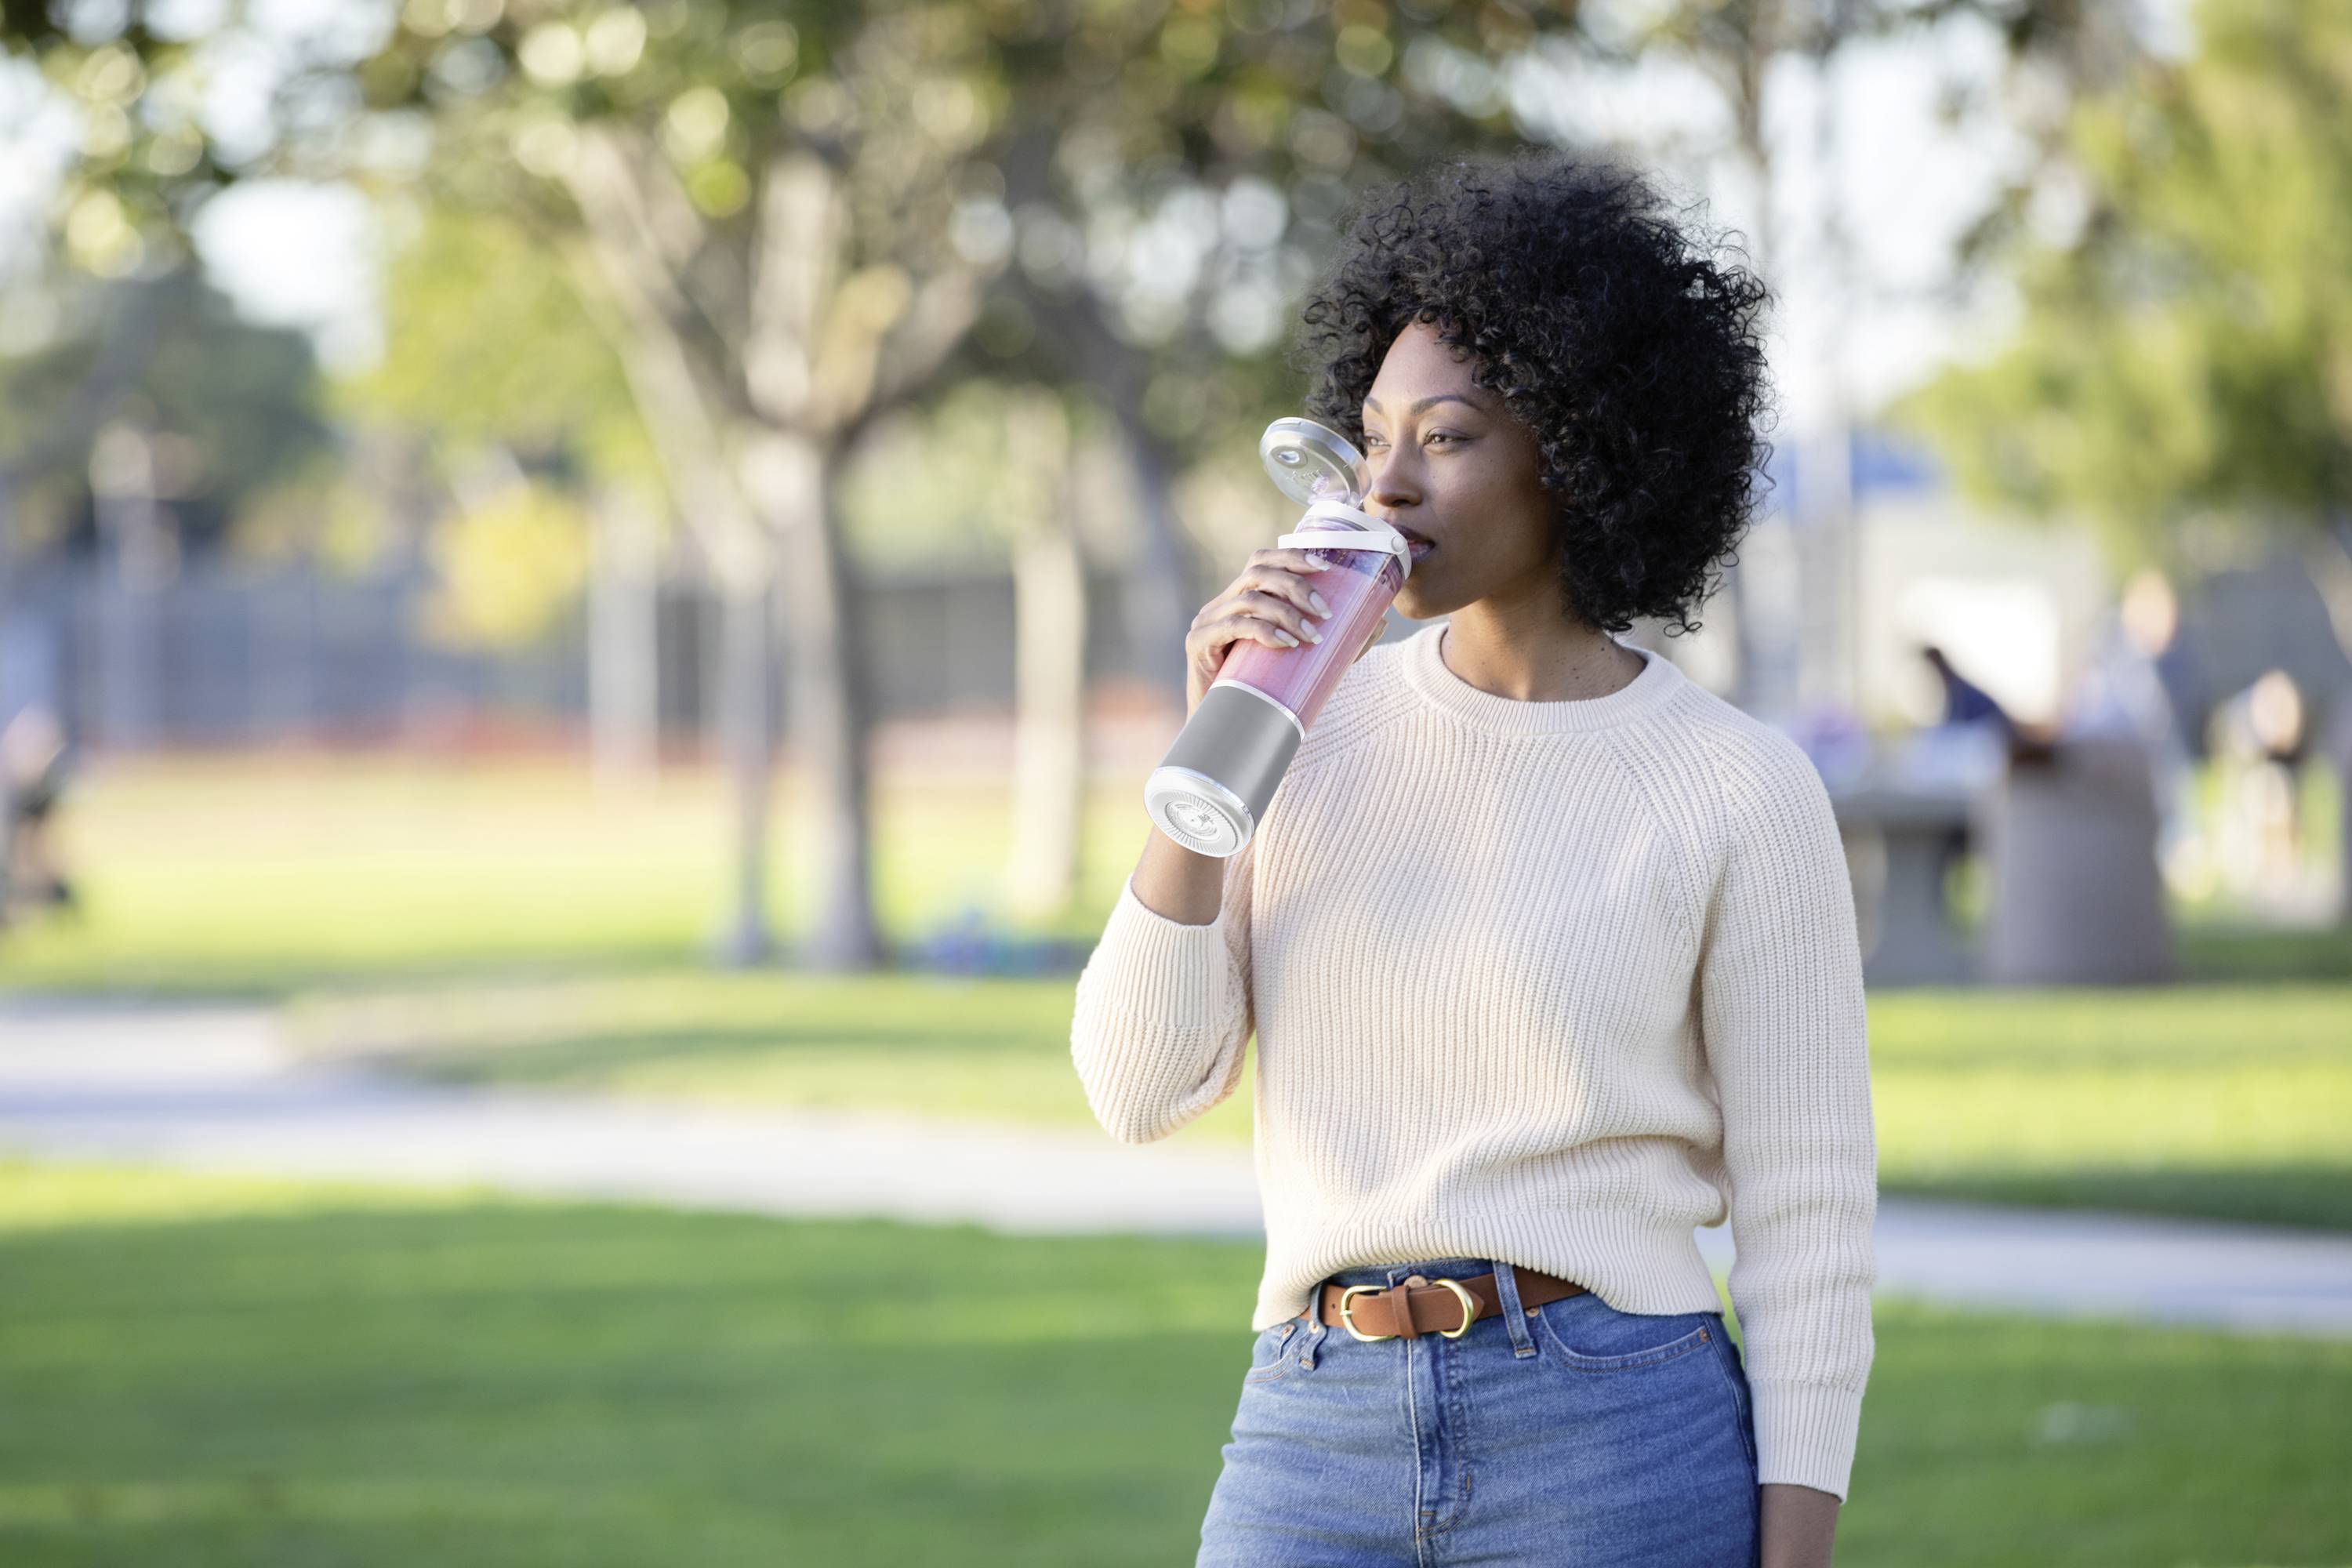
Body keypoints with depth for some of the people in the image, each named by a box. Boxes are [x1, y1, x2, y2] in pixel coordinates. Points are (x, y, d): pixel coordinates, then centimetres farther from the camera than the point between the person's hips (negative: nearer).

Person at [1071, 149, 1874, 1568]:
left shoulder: (1742, 795, -3)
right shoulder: (1320, 719, 8)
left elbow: (1810, 1230, -2)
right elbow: (1144, 1090, 1)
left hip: (1619, 1454, -4)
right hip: (1318, 1446, 4)